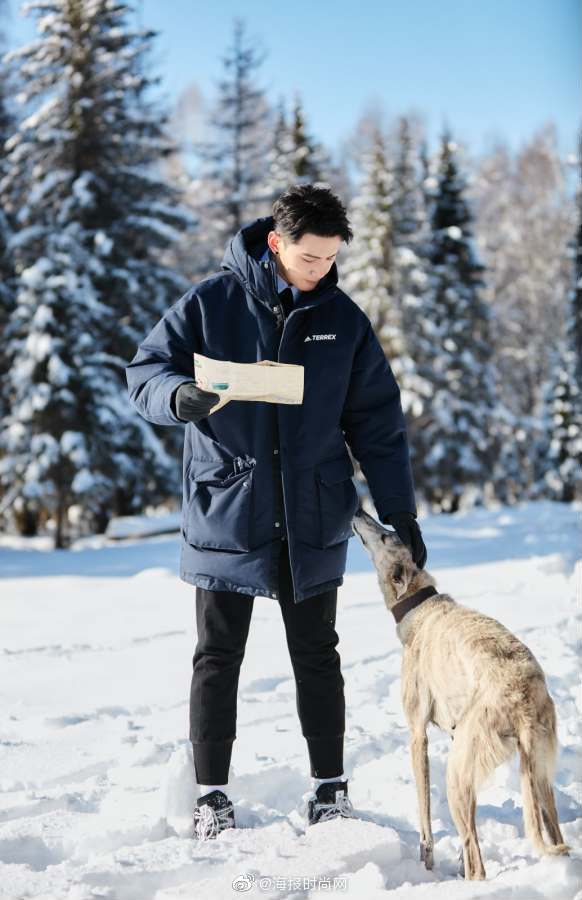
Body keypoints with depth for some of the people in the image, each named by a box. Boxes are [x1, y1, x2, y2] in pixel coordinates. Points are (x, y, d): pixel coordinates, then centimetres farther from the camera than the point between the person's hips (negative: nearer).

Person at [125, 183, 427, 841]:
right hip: (225, 513, -1)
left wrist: (400, 513, 5)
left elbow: (378, 423, 8)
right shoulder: (210, 303, -4)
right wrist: (180, 395, -25)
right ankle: (211, 797, 14)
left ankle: (330, 789, 20)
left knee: (316, 658, 9)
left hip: (313, 521, 2)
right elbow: (144, 372, -1)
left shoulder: (342, 319, 4)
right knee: (217, 659, 4)